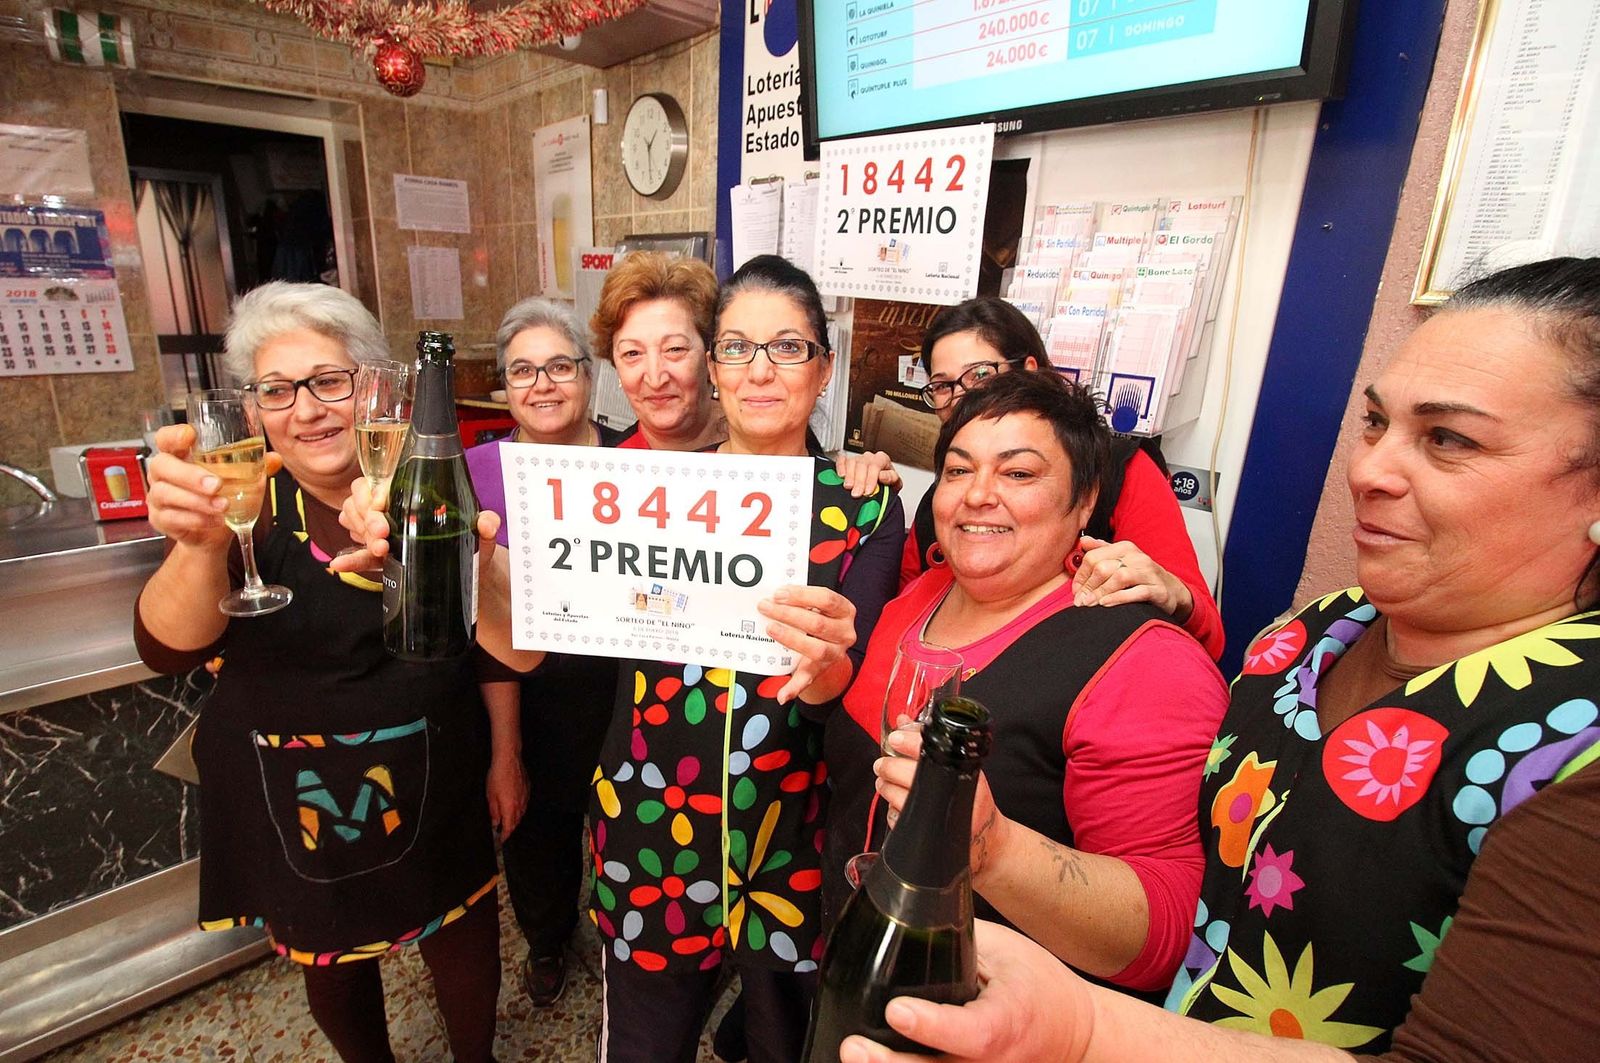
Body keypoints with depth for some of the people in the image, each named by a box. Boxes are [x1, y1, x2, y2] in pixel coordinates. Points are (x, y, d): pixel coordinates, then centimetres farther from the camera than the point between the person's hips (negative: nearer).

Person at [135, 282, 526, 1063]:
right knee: (330, 961, 21)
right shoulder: (252, 505, -10)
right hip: (295, 799, 0)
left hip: (434, 782, 0)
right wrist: (201, 544, -44)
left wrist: (505, 751, -1)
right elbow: (170, 648, -25)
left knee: (463, 940, 16)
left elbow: (497, 632, -1)